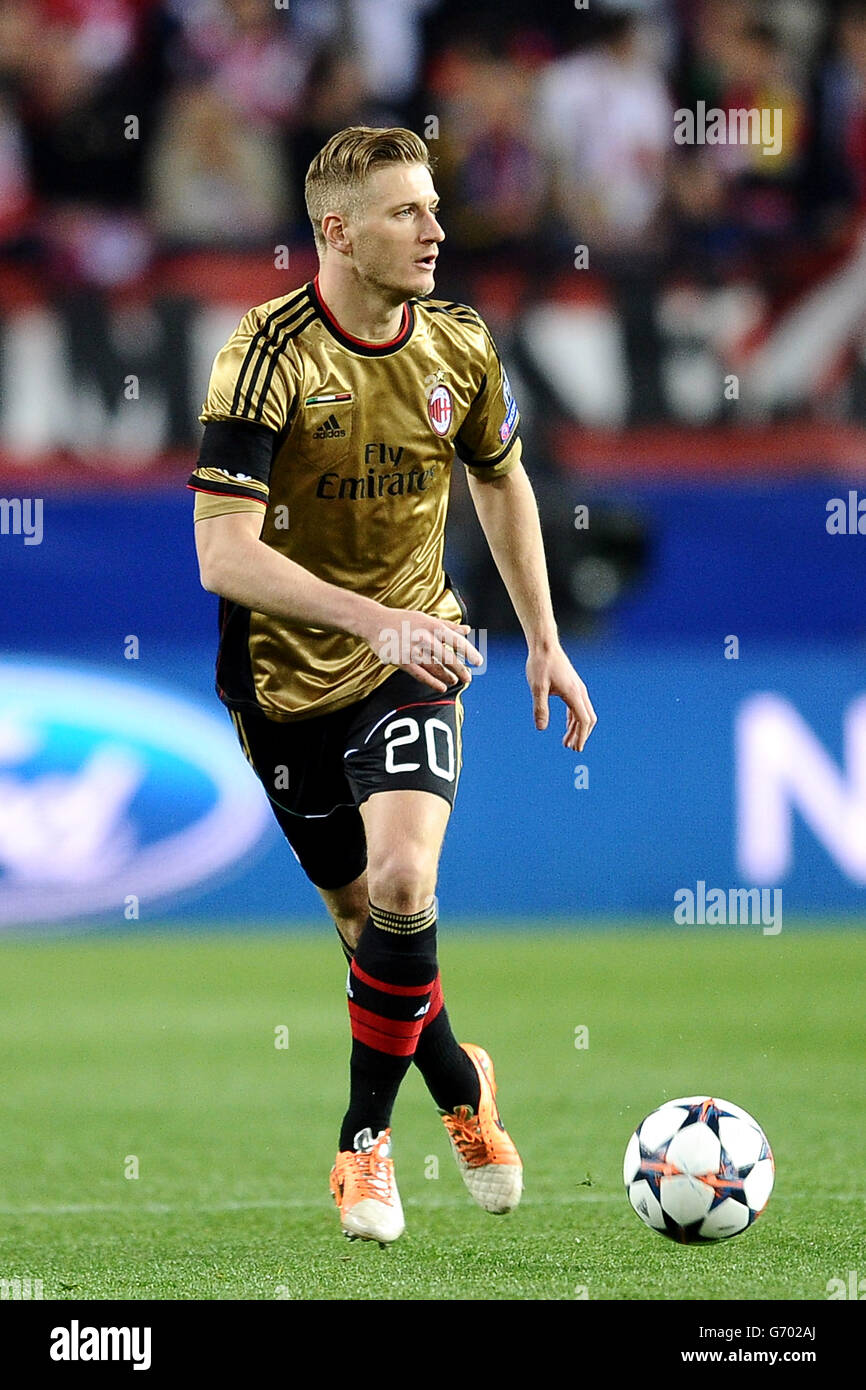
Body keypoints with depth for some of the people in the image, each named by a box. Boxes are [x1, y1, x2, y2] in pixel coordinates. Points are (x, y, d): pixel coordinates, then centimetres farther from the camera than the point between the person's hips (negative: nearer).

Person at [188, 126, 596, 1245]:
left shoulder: (458, 347, -5)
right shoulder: (266, 357, -20)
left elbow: (502, 483, 15)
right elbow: (224, 555, -26)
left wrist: (545, 638, 14)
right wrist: (374, 617, -35)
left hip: (411, 663, 1)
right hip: (285, 677, -1)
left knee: (402, 882, -21)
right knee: (361, 913, 9)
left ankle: (367, 1135, -4)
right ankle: (461, 1087, 37)